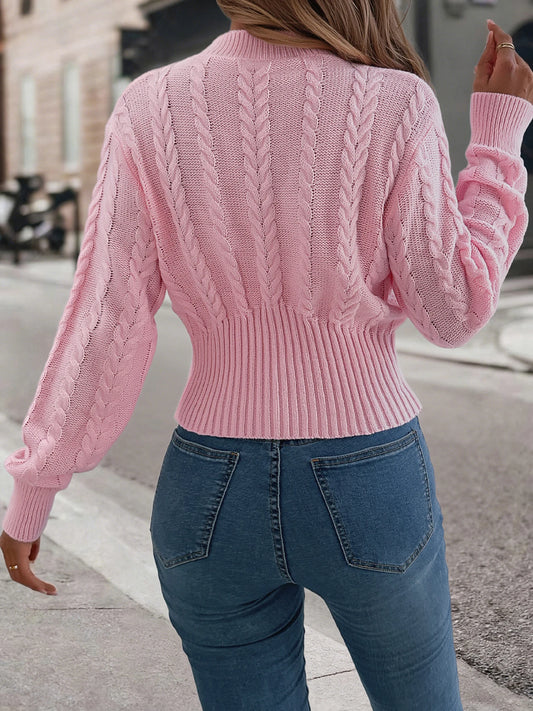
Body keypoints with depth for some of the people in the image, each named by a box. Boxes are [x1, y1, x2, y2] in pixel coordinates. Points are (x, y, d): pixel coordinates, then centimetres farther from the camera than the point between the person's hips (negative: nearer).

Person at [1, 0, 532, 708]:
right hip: (366, 489, -1)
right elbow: (452, 311, -10)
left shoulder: (151, 107, -7)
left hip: (212, 491, 2)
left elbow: (108, 318, -9)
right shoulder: (395, 105, -12)